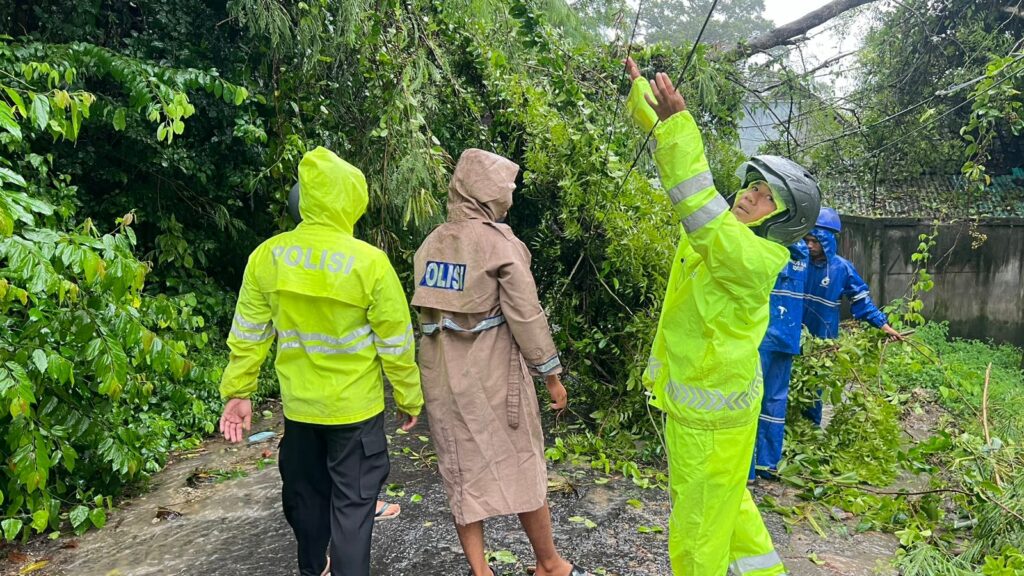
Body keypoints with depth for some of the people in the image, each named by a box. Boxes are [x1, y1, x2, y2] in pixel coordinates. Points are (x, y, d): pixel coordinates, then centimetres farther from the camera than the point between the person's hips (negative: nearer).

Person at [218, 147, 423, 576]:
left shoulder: (267, 255, -8)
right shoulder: (370, 262, -18)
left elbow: (249, 334, -1)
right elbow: (395, 342, -11)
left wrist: (238, 391, 10)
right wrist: (409, 398, 1)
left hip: (298, 404, 5)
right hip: (354, 405, -4)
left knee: (304, 492, 23)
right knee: (352, 502, 10)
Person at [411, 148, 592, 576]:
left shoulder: (431, 243, 6)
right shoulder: (500, 242, -11)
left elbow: (426, 313, 7)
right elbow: (526, 316, -12)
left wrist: (444, 361, 15)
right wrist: (552, 374, -4)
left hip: (442, 376, 5)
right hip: (492, 375, -5)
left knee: (462, 472, 12)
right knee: (522, 466, 9)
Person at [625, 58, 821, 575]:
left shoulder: (753, 257, -24)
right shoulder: (726, 232, 0)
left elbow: (700, 210, -39)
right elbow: (681, 163, 1)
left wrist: (676, 122, -42)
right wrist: (639, 88, -2)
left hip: (713, 410, -9)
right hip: (691, 394, 9)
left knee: (698, 528, 7)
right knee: (726, 498, 28)